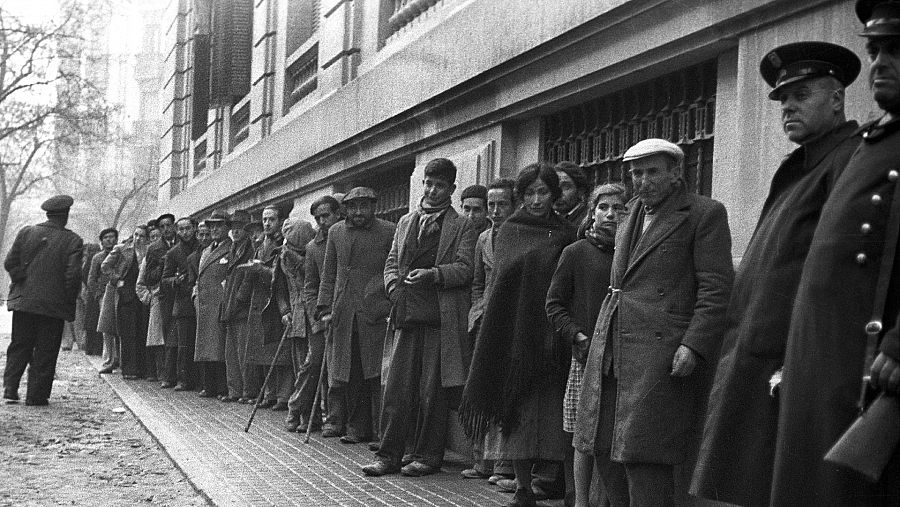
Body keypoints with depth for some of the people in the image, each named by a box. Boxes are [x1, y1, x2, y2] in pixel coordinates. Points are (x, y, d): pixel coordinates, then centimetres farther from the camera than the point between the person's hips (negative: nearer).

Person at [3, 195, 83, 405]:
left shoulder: (26, 232, 1)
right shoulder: (72, 241, -8)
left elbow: (9, 263, -2)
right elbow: (73, 275, -13)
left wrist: (21, 281, 11)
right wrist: (69, 300, -1)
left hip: (23, 301, 3)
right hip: (53, 305, -3)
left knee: (19, 348, 15)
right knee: (45, 354, 6)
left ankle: (10, 388, 7)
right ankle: (35, 395, 8)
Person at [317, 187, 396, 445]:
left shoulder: (389, 231, 0)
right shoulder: (336, 232, 13)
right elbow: (328, 275, 15)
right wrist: (324, 308, 6)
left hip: (376, 315, -4)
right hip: (344, 315, 4)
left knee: (377, 374, -6)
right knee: (351, 376, 7)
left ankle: (382, 431, -1)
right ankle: (357, 428, 16)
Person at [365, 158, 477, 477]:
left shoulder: (462, 226, 5)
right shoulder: (406, 222, 20)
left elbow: (465, 268, -4)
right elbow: (391, 263, 19)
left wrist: (432, 275, -17)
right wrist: (395, 287, 0)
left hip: (441, 316, -4)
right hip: (407, 313, 4)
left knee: (433, 391, -1)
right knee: (395, 388, 0)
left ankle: (428, 456, 9)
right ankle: (389, 455, 6)